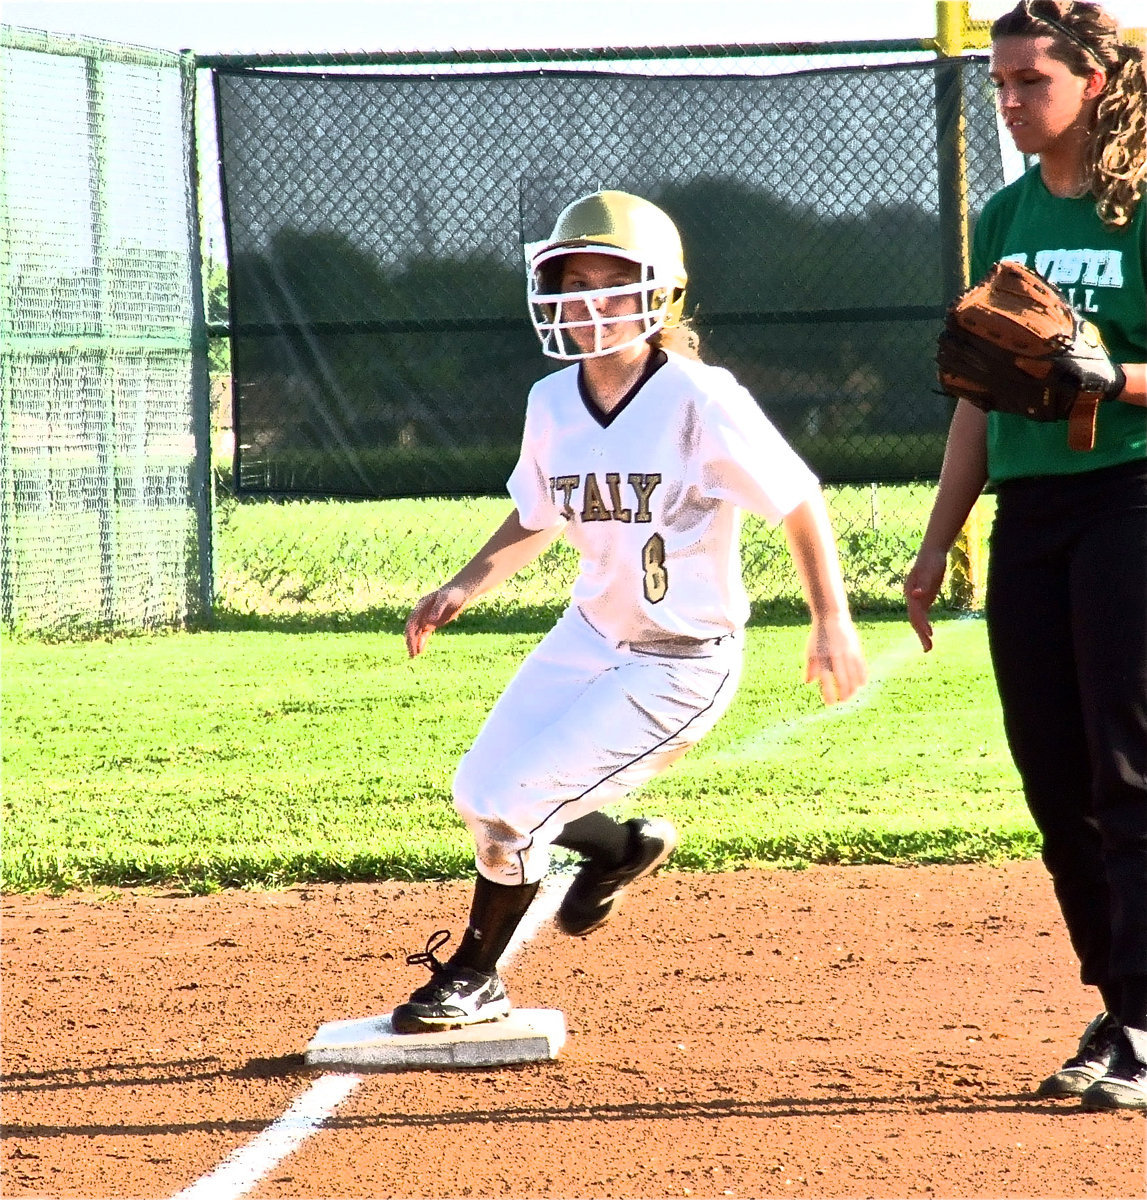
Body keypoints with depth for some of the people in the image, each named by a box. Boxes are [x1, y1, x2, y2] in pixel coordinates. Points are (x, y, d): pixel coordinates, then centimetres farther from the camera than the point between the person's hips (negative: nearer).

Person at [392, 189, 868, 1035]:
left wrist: (833, 626, -17)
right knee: (479, 791, 11)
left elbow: (799, 504, -15)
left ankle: (474, 980, 14)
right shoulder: (553, 403, -2)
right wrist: (466, 587, 2)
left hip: (681, 666, -7)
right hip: (591, 635, 7)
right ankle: (624, 847, 39)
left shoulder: (700, 402, -21)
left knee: (508, 807, -10)